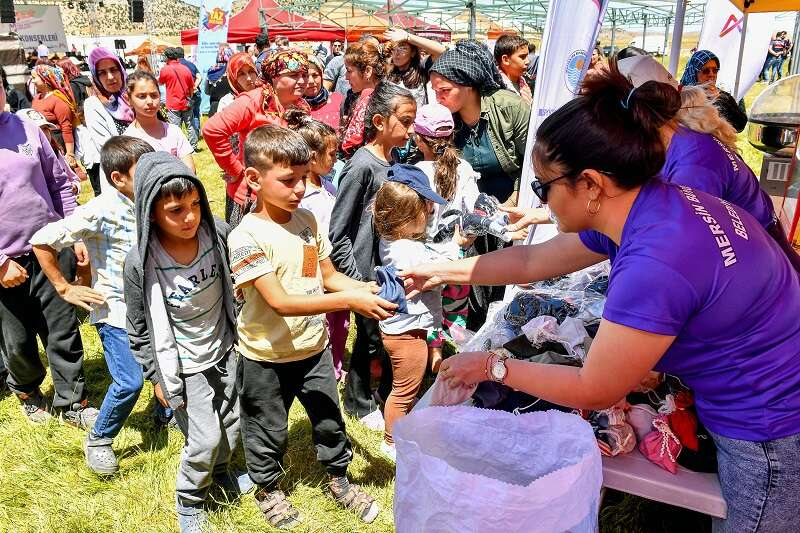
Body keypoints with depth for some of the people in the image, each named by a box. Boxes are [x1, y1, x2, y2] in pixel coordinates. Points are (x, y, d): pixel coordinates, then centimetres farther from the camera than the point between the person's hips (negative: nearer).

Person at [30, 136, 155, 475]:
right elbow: (42, 241, -17)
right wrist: (64, 288, -13)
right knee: (130, 382, -9)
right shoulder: (101, 212, -22)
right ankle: (98, 440, 16)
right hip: (117, 312, -6)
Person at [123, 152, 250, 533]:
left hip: (224, 350, 4)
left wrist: (241, 334, 11)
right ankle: (189, 500, 33)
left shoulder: (218, 233, -17)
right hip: (183, 366, -4)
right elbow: (139, 329, -11)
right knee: (205, 438, 2)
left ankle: (220, 470, 52)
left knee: (232, 424, 20)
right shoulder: (140, 263, -25)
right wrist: (157, 376, -5)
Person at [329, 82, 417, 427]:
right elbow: (337, 233, -16)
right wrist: (356, 280, -15)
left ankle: (388, 395, 38)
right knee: (370, 337, 9)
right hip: (369, 272, -7)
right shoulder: (361, 166, -18)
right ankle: (359, 402, 32)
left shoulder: (395, 162, 4)